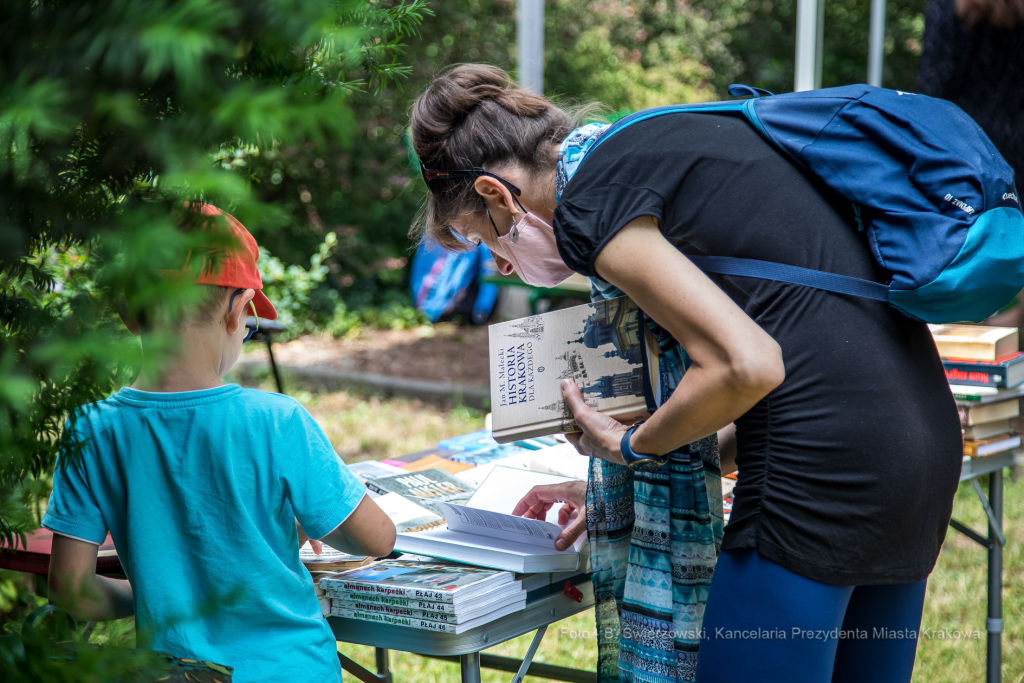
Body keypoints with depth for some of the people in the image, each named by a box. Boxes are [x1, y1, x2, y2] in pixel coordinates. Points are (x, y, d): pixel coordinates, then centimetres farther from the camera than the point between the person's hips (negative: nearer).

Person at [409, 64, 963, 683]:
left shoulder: (588, 203, -7)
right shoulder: (668, 141, 20)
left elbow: (746, 366, -20)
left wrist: (631, 447, -1)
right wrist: (618, 491, 24)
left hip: (822, 474, -10)